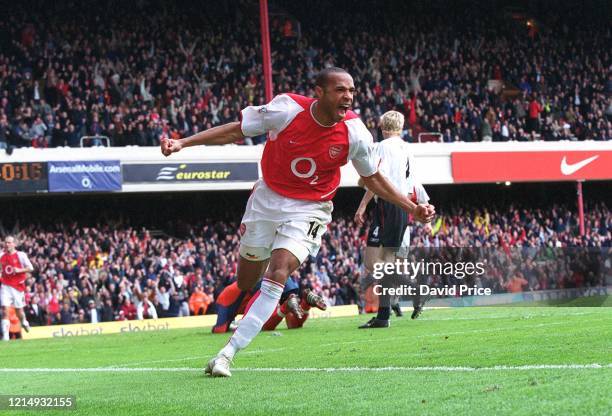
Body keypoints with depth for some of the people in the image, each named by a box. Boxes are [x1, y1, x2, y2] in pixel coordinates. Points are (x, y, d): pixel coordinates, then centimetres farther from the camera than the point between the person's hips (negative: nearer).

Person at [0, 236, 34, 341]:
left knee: (19, 310, 6)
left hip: (18, 286, -2)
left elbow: (30, 268, -4)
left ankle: (24, 322, 40)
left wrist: (19, 270, -17)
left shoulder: (21, 255, -4)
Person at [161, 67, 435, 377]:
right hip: (267, 199, 1)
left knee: (277, 275, -20)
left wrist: (412, 208, -1)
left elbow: (372, 178, 5)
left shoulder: (355, 133, -14)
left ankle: (228, 353, -20)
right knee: (245, 284, 9)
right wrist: (182, 143, -11)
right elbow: (236, 131, -6)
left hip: (309, 210, -1)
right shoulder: (287, 109, -19)